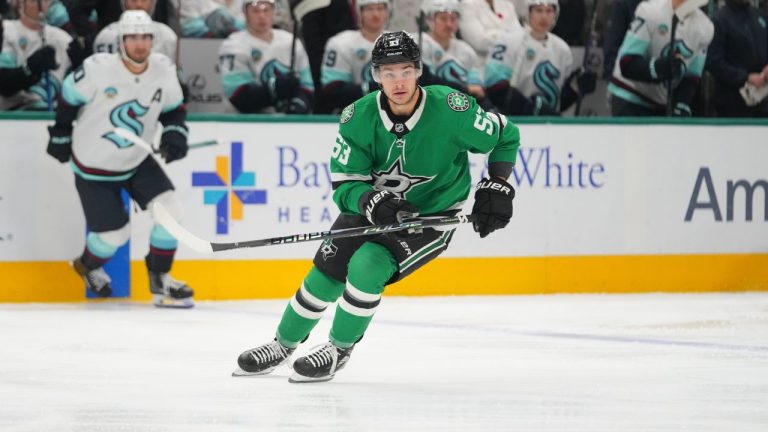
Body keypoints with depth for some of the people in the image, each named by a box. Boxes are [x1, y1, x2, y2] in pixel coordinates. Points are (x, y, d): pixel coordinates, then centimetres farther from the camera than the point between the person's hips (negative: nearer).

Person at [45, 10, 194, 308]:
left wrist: (174, 133, -12)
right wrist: (60, 135, 1)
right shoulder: (98, 69, -23)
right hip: (93, 166, -4)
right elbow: (69, 96, -7)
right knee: (114, 233, -1)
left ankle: (159, 279, 5)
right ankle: (88, 266, 34)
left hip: (137, 161, 4)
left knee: (168, 209, -12)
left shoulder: (163, 71, -11)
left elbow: (174, 108, 6)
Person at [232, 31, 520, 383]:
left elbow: (506, 137, -10)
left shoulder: (450, 110, -26)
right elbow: (345, 185, -16)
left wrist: (496, 189, -17)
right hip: (373, 203, 4)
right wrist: (372, 202, -38)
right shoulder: (358, 118, -18)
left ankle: (339, 350, -1)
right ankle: (282, 346, 24)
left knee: (367, 266, -23)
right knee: (327, 271, -1)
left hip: (432, 217, -3)